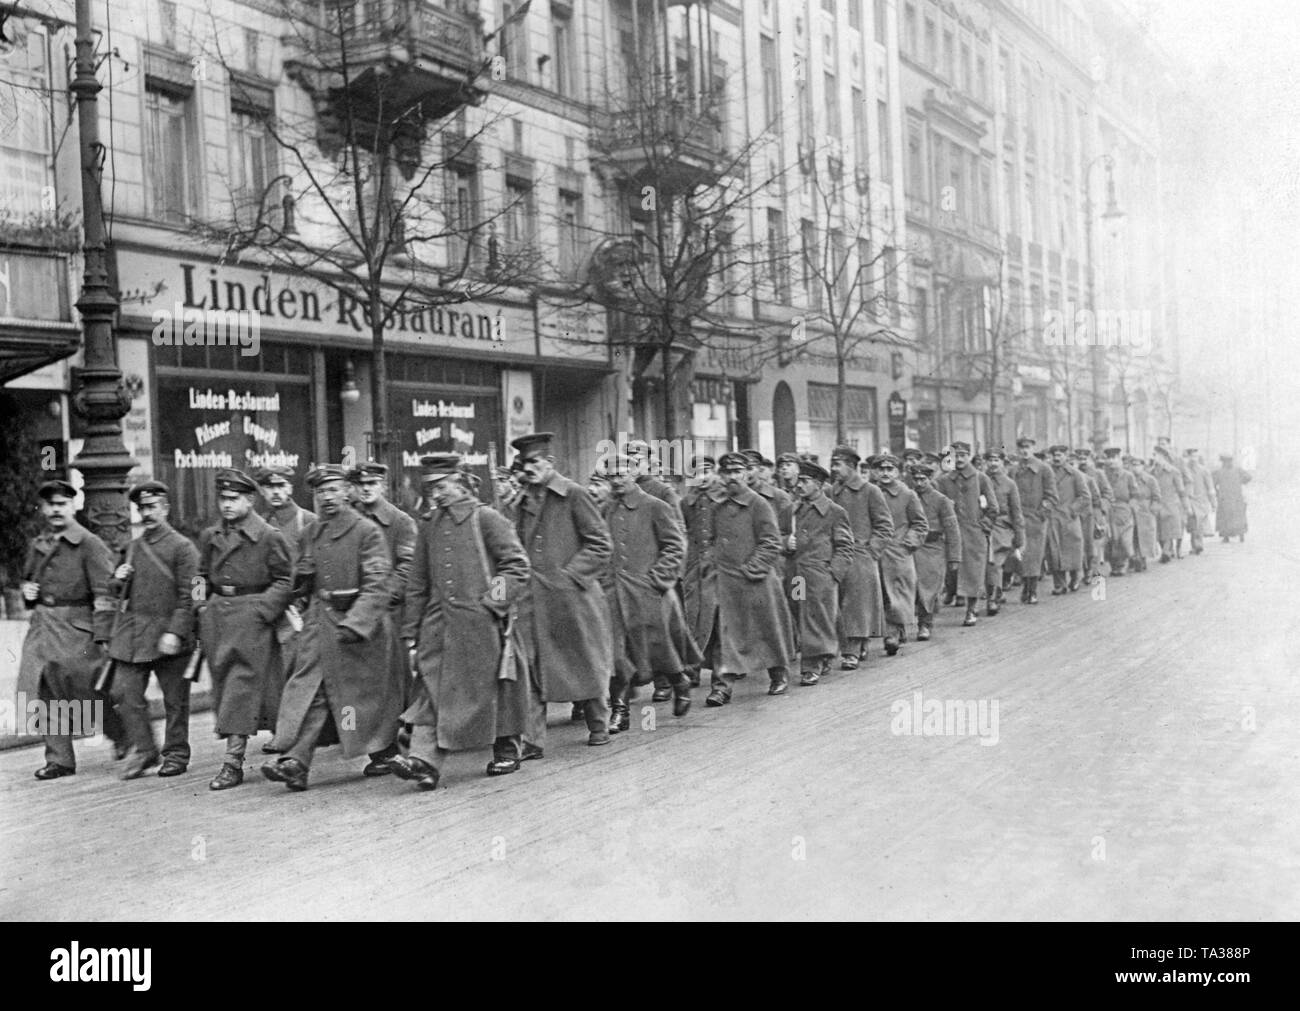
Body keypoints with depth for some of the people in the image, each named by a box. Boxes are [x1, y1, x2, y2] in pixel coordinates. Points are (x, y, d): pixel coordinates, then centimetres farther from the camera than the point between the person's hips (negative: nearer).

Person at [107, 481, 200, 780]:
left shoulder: (182, 547, -4)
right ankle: (144, 750, 11)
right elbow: (116, 590, 25)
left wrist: (175, 632, -19)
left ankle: (176, 754, 16)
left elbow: (187, 597, -10)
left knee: (175, 698, 3)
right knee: (124, 691, -2)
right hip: (131, 633, 5)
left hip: (167, 634, -5)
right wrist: (118, 579, 1)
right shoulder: (132, 547, 14)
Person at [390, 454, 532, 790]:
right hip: (439, 623, 4)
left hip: (481, 623, -4)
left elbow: (517, 565, -4)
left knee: (493, 688, 6)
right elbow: (417, 583, 16)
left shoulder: (487, 519, -3)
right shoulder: (428, 528, 13)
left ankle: (506, 751, 23)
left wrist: (494, 601, -13)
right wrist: (410, 632, 13)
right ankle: (425, 761, -13)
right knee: (433, 690, -6)